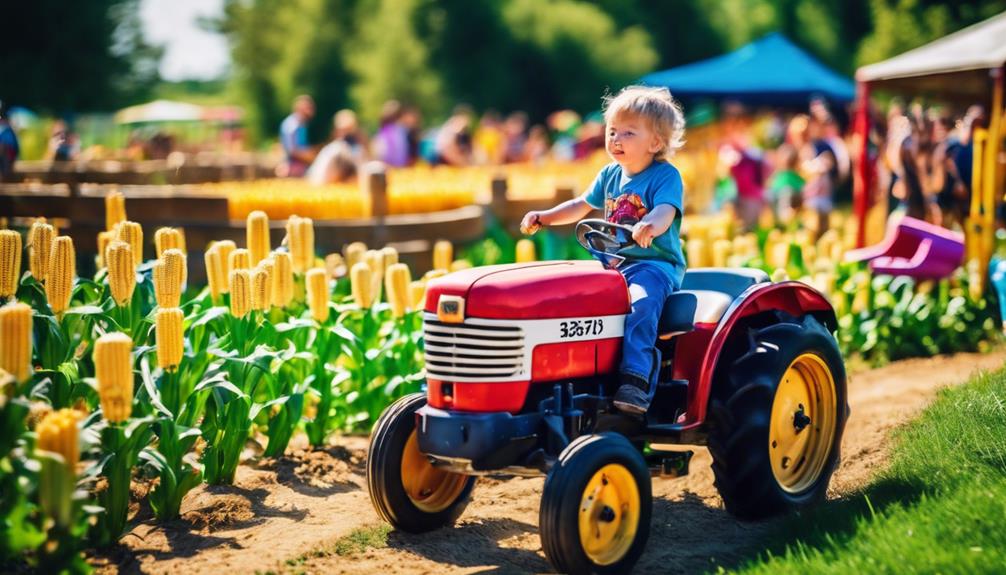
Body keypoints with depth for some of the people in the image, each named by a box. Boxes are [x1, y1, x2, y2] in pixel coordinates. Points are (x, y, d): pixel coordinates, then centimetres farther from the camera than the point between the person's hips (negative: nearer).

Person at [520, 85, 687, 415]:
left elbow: (665, 211, -25)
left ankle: (635, 381, -44)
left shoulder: (666, 176, -6)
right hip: (613, 262, 7)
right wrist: (544, 217, 16)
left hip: (655, 264, -7)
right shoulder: (610, 175, 14)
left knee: (640, 302, -36)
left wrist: (650, 226, -48)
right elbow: (581, 206, 27)